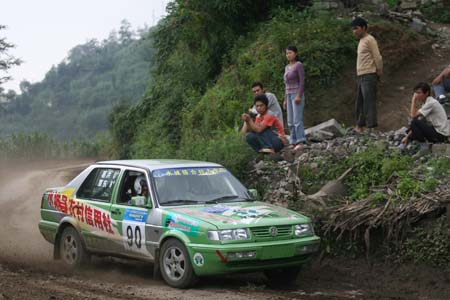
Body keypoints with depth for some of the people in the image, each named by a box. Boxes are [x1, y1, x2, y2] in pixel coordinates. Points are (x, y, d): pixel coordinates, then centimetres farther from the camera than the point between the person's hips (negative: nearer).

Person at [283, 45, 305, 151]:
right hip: (289, 95, 8)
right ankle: (294, 143, 4)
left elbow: (302, 81, -13)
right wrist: (285, 99, 16)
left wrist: (298, 96, -22)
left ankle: (300, 142, -17)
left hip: (297, 95, -8)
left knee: (297, 119, -15)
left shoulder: (299, 65, -8)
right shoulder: (287, 67, 16)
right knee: (290, 121, 4)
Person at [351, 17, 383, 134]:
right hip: (361, 76, 9)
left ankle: (371, 125, -13)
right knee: (360, 101, 12)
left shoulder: (369, 40, -9)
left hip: (369, 75, -9)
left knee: (369, 101, -12)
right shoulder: (362, 41, 19)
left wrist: (379, 72, -7)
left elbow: (377, 57, -12)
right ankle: (360, 126, 18)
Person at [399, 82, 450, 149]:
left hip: (441, 135, -10)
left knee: (415, 122, -20)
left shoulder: (431, 103, -20)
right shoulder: (425, 102, 9)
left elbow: (413, 115, -25)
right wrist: (407, 136, 4)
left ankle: (424, 146, -9)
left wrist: (414, 100, -16)